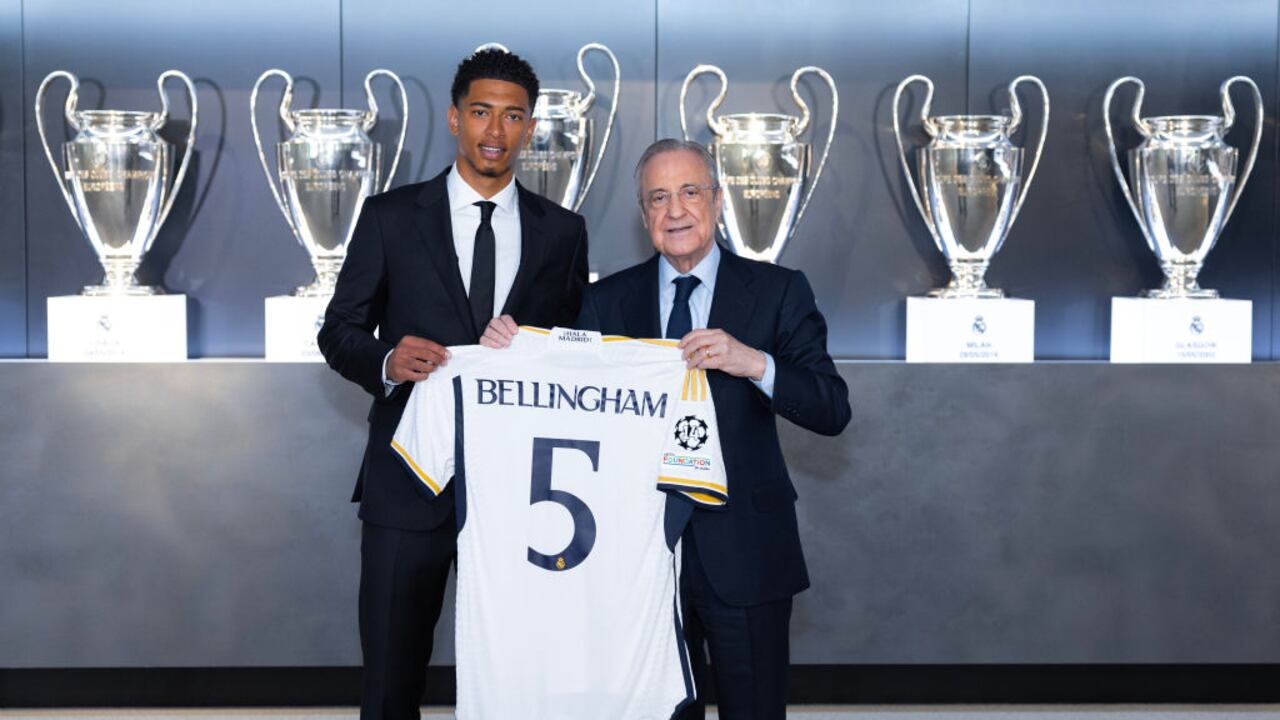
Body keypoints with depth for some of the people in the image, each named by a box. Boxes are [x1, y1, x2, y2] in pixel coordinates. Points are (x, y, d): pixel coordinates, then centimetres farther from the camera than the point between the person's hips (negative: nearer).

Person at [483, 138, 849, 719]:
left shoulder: (777, 291, -1)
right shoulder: (608, 301, 6)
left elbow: (833, 411, -8)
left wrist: (756, 364, -24)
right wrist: (513, 349, -13)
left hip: (743, 551, -2)